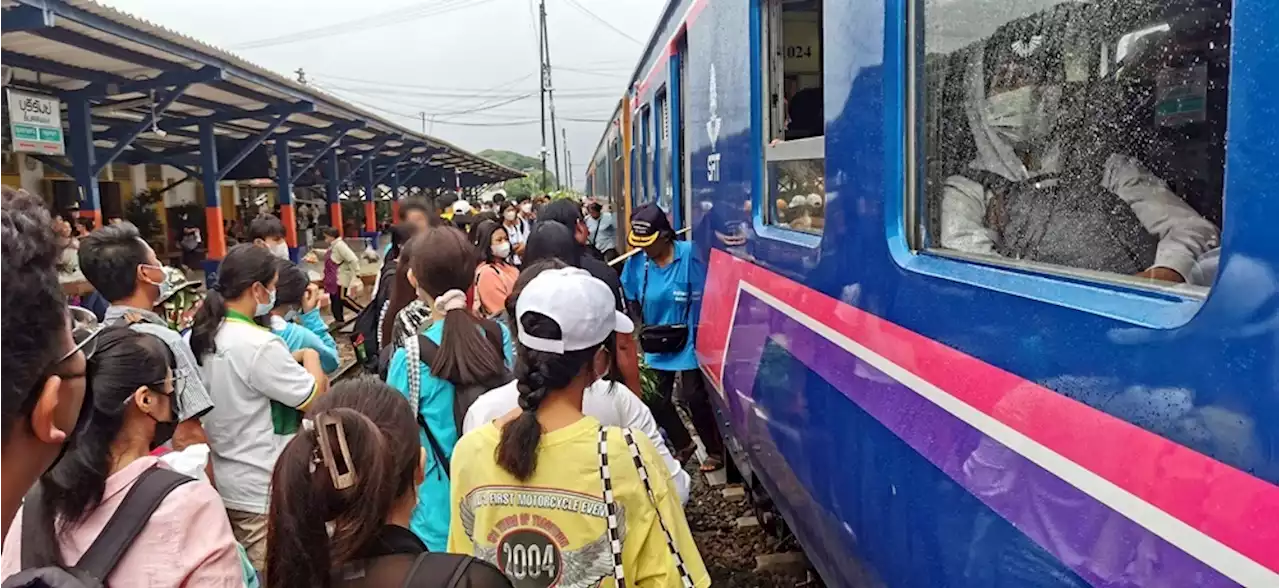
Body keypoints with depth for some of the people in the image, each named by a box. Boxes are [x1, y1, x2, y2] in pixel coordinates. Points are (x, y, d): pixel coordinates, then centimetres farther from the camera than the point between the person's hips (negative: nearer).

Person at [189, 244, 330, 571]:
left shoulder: (202, 335, 2)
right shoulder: (259, 345, -24)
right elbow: (314, 397, -16)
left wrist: (292, 360, 4)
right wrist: (310, 357, 1)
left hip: (223, 482, 9)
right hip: (262, 490, -9)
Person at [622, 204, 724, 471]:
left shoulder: (689, 255, -19)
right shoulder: (636, 262, -6)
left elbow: (702, 299, -13)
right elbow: (630, 301, 6)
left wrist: (690, 330, -14)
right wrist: (643, 331, -2)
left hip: (688, 343, -5)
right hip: (656, 345, 5)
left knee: (694, 397, 2)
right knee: (656, 400, 11)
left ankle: (716, 451, 24)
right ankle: (684, 445, 35)